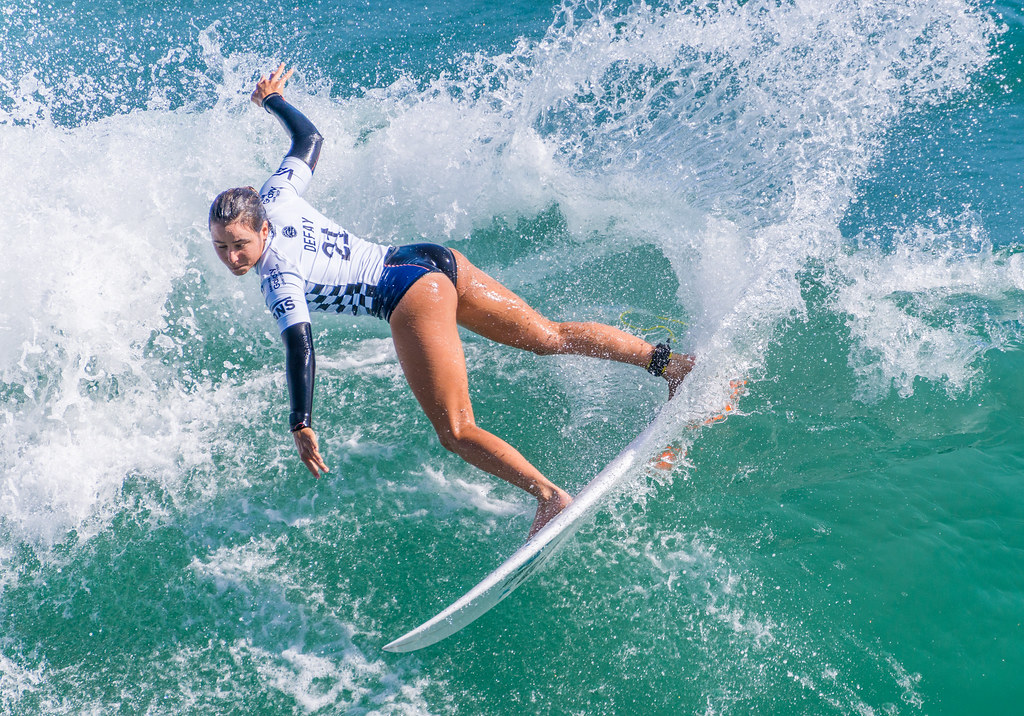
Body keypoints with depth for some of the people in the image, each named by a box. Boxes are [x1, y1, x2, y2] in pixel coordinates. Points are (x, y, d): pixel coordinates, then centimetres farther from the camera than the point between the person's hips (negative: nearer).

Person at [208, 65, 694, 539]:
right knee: (548, 336, 13)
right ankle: (666, 361, 12)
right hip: (438, 260, 9)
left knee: (456, 433, -8)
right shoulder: (274, 199, 7)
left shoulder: (277, 275, -13)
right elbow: (309, 139, 23)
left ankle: (551, 497, -23)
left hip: (410, 294, -9)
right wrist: (272, 100, 39)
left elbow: (299, 346, -22)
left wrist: (301, 425, -24)